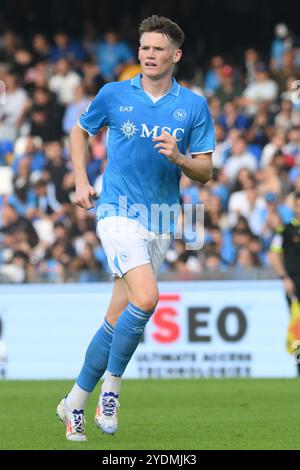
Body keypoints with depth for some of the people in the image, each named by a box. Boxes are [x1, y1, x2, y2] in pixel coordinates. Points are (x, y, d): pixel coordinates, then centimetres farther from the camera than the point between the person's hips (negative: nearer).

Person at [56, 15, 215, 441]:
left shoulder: (194, 106, 4)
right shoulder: (113, 95, 1)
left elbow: (205, 172, 5)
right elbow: (80, 131, 19)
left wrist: (179, 158, -15)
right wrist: (81, 182, 8)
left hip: (160, 222, 3)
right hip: (118, 211, -3)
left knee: (118, 321, 6)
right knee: (146, 298, -25)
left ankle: (74, 404, 19)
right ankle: (111, 387, -8)